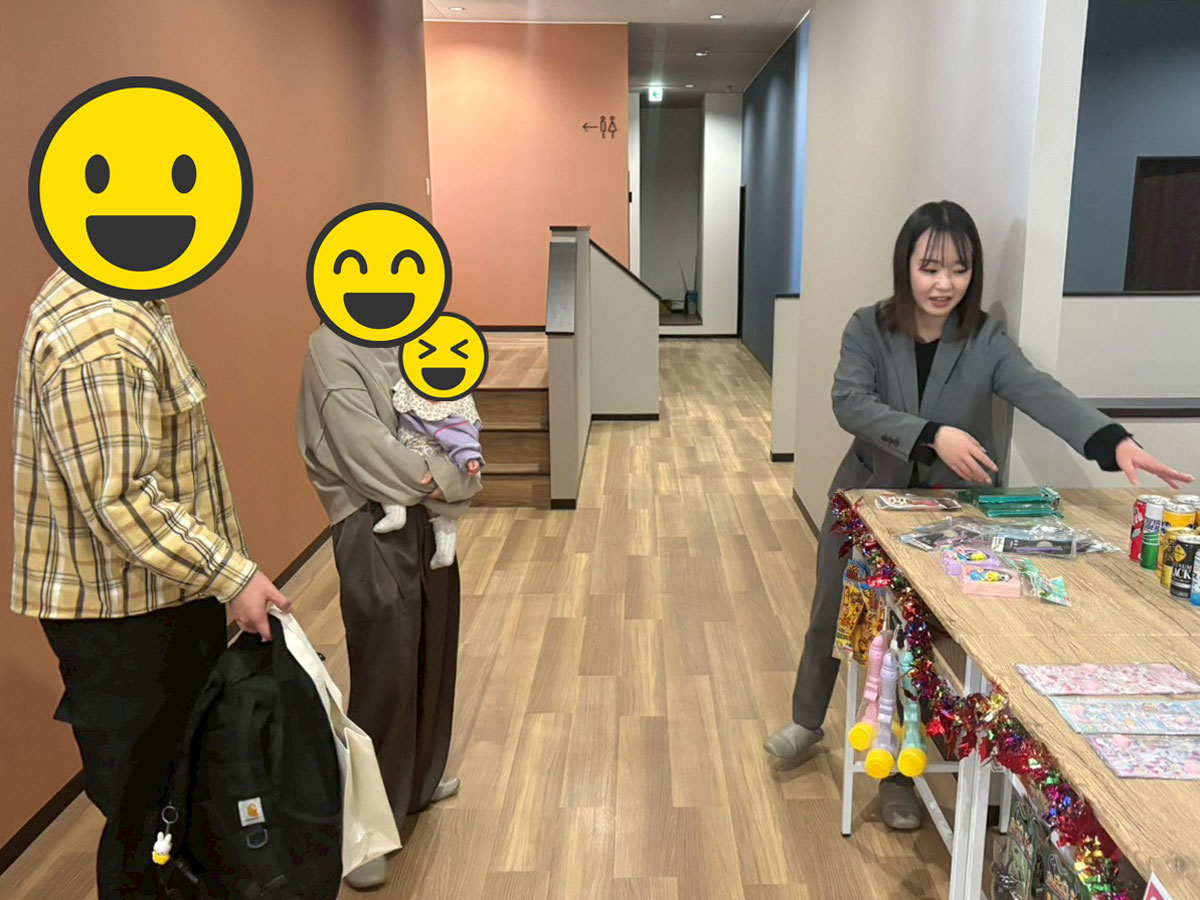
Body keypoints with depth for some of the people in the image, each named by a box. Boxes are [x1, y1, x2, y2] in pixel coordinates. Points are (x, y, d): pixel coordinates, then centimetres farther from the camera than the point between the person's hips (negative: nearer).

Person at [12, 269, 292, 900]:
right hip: (120, 615, -10)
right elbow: (119, 499, -28)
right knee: (144, 808, 6)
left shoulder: (126, 309, 10)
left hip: (162, 595, 10)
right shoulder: (95, 335, -25)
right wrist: (231, 574, -23)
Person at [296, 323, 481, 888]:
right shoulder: (332, 349, -11)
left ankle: (418, 779, 38)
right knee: (385, 673, -2)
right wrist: (443, 481, -11)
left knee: (431, 659, 18)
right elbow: (367, 448, -19)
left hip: (428, 523, 7)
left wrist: (460, 468, -12)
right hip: (376, 533, -7)